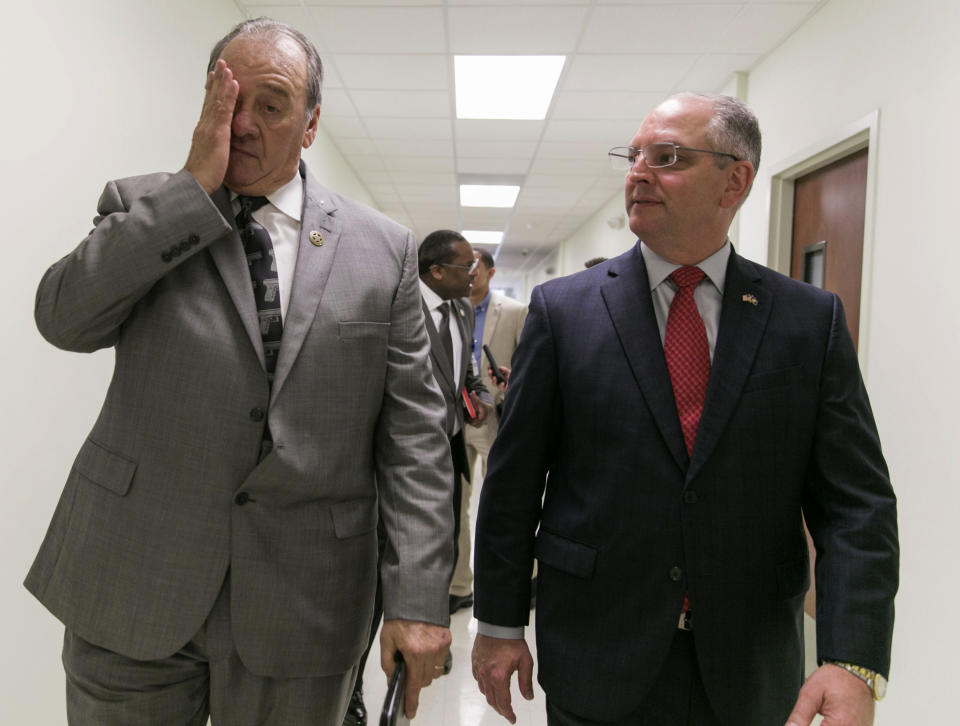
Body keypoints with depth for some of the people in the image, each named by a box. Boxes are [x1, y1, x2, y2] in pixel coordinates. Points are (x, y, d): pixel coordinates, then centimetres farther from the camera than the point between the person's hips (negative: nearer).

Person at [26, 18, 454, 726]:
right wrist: (194, 187, -14)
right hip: (131, 587, 1)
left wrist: (418, 599, -9)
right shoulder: (142, 210, 4)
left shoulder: (384, 249, 0)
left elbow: (412, 432, -3)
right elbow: (63, 316, -13)